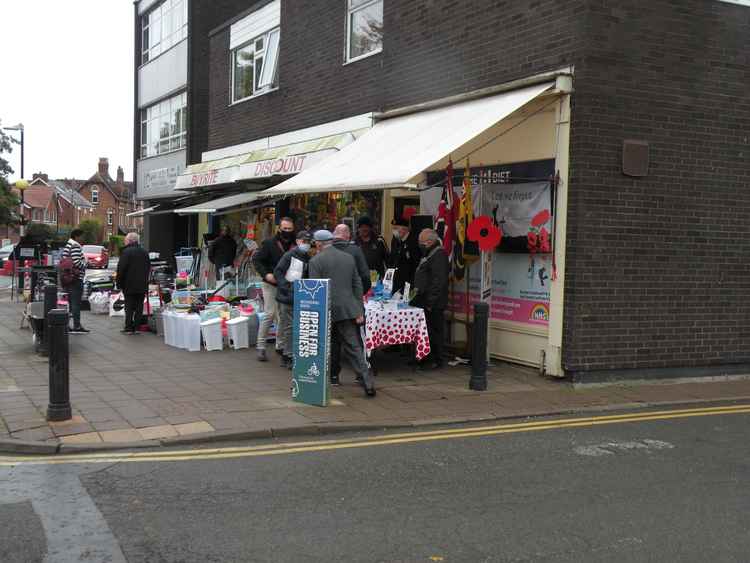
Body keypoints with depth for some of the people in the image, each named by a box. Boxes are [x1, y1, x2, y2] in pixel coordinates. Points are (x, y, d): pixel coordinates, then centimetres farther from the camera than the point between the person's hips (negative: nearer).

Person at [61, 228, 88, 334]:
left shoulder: (66, 246, 17)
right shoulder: (75, 246, -13)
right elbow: (76, 262, -24)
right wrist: (84, 265, -6)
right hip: (76, 278, -10)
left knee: (71, 302, 14)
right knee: (76, 303, -6)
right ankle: (77, 327, -5)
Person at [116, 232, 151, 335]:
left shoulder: (126, 252, -11)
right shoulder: (144, 252, 10)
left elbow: (121, 269, -12)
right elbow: (148, 268, 15)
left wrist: (119, 283, -4)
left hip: (129, 285, -5)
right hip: (142, 286, 5)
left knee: (129, 307, 0)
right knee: (139, 306, 7)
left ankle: (128, 327, 1)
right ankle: (136, 327, 8)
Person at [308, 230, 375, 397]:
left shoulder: (316, 261, -5)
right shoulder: (348, 257, 11)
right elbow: (357, 285, 10)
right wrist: (359, 310, 12)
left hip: (327, 311, -4)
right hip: (348, 310, 4)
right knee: (354, 348, 3)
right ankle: (367, 382, -5)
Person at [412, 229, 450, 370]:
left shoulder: (439, 255, -15)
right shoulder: (428, 254, 18)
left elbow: (438, 282, -22)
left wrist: (430, 302, -22)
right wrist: (417, 293, 22)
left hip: (433, 305, -10)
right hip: (425, 302, 10)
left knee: (433, 331, -4)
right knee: (425, 331, 14)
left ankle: (436, 361, 3)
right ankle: (426, 358, 22)